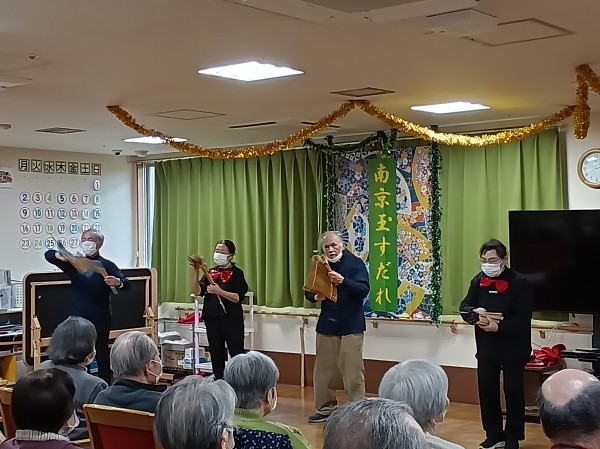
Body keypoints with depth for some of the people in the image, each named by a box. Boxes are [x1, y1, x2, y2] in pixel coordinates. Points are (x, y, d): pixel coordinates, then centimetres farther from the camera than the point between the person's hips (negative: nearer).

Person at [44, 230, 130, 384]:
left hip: (100, 321, -3)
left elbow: (126, 284, -14)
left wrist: (118, 282, -39)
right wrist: (59, 255, -22)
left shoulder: (107, 265, -2)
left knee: (102, 357, 1)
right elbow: (48, 254, 3)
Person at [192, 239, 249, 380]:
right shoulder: (210, 272, 11)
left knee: (237, 355, -5)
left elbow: (238, 297, -14)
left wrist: (219, 291, -22)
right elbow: (198, 292, 0)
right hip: (212, 318, 5)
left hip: (231, 319, -5)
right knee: (216, 354, 11)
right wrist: (196, 273, -13)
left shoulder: (236, 273, -4)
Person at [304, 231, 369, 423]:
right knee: (322, 371, 10)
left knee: (353, 372, -4)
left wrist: (343, 281, -33)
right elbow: (308, 291, 12)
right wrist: (315, 297, -11)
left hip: (351, 326, -5)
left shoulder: (356, 264, -7)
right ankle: (325, 408, 23)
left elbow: (364, 290, -18)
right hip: (326, 326, 5)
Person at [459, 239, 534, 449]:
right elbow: (464, 307, 2)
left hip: (513, 349, -4)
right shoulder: (479, 280, 3)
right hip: (486, 348, 5)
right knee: (487, 392, 10)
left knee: (513, 393, 5)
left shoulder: (520, 282, -12)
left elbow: (523, 320, -17)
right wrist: (475, 314, -21)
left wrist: (499, 326, -30)